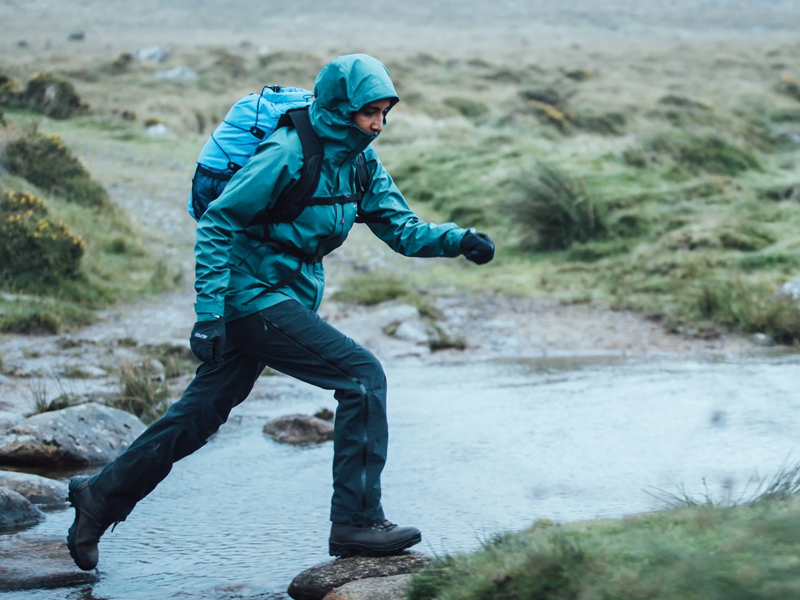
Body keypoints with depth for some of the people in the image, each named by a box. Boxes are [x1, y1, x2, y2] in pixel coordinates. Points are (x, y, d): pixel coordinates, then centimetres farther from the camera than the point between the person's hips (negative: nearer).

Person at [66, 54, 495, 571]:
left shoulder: (361, 160, 5)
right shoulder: (288, 152, -19)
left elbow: (401, 229, 5)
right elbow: (216, 223, -18)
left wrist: (459, 240, -14)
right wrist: (209, 312, -23)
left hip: (287, 297, 9)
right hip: (255, 294, -9)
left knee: (203, 412, 14)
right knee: (362, 375, -15)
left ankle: (102, 495, 27)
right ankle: (356, 521, -10)